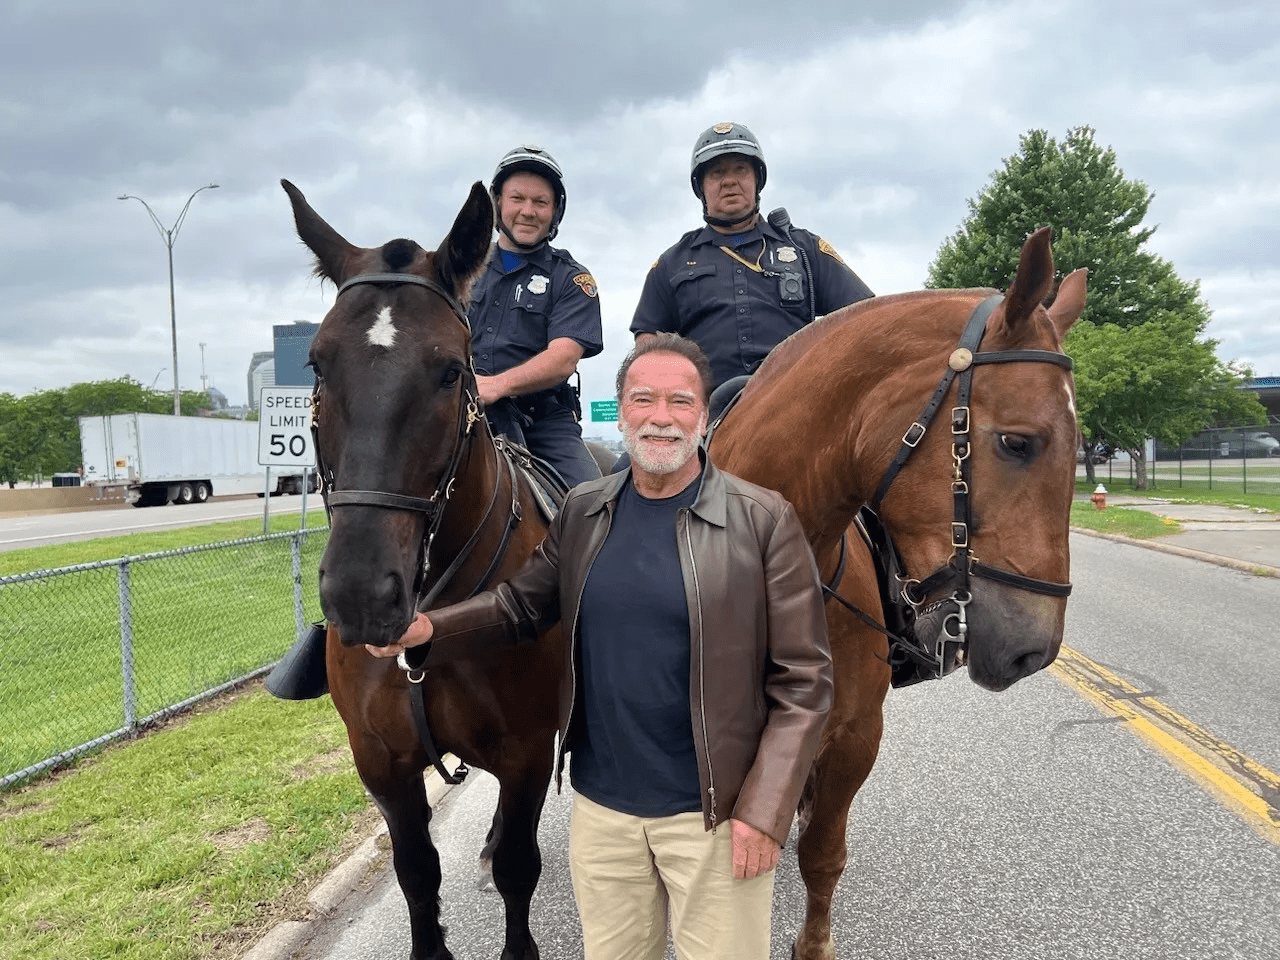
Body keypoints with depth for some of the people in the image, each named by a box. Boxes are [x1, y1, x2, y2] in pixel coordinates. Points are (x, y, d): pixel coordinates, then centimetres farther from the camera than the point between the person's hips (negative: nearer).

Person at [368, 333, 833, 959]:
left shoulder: (765, 521, -12)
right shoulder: (582, 510, 2)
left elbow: (802, 682, -11)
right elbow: (522, 605, 11)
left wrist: (763, 812, -15)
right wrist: (427, 630, -7)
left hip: (714, 813, -3)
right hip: (599, 804, 4)